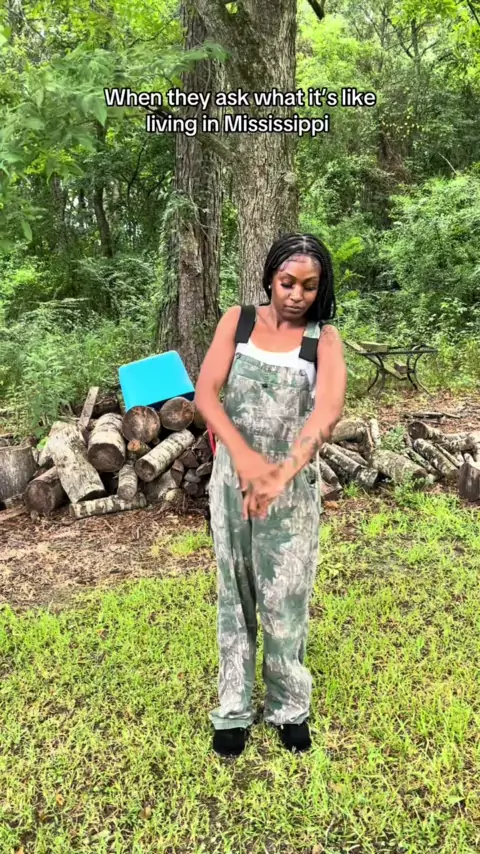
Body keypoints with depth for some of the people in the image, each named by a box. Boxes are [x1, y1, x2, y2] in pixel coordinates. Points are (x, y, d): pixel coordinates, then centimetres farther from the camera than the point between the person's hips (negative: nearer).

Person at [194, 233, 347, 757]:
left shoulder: (324, 339, -6)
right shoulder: (237, 321, -2)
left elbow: (328, 411, -23)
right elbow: (205, 393, -13)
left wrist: (282, 474, -39)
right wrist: (244, 456, -30)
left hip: (293, 484, -1)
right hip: (233, 476, 2)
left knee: (285, 598, 9)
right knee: (234, 592, 13)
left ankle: (289, 707, 31)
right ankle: (234, 709, 29)